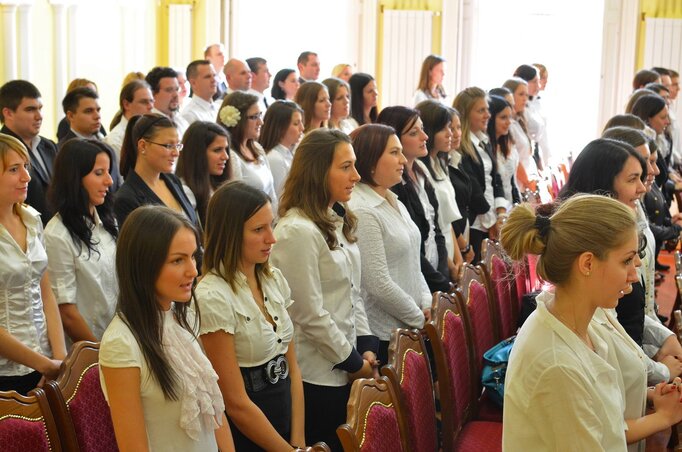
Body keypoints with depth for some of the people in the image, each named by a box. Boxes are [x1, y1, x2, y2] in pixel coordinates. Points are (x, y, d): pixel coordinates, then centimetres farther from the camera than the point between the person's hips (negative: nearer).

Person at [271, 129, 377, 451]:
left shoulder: (338, 221, 9)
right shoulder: (297, 231, -19)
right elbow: (310, 314, -19)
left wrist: (365, 346, 4)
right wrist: (352, 361, -10)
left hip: (346, 366, 8)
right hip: (317, 374, -8)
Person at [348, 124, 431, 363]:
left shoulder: (395, 204, 11)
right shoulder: (361, 212, -18)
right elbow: (378, 283, -20)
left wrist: (426, 304, 3)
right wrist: (419, 317, -10)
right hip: (384, 335, -8)